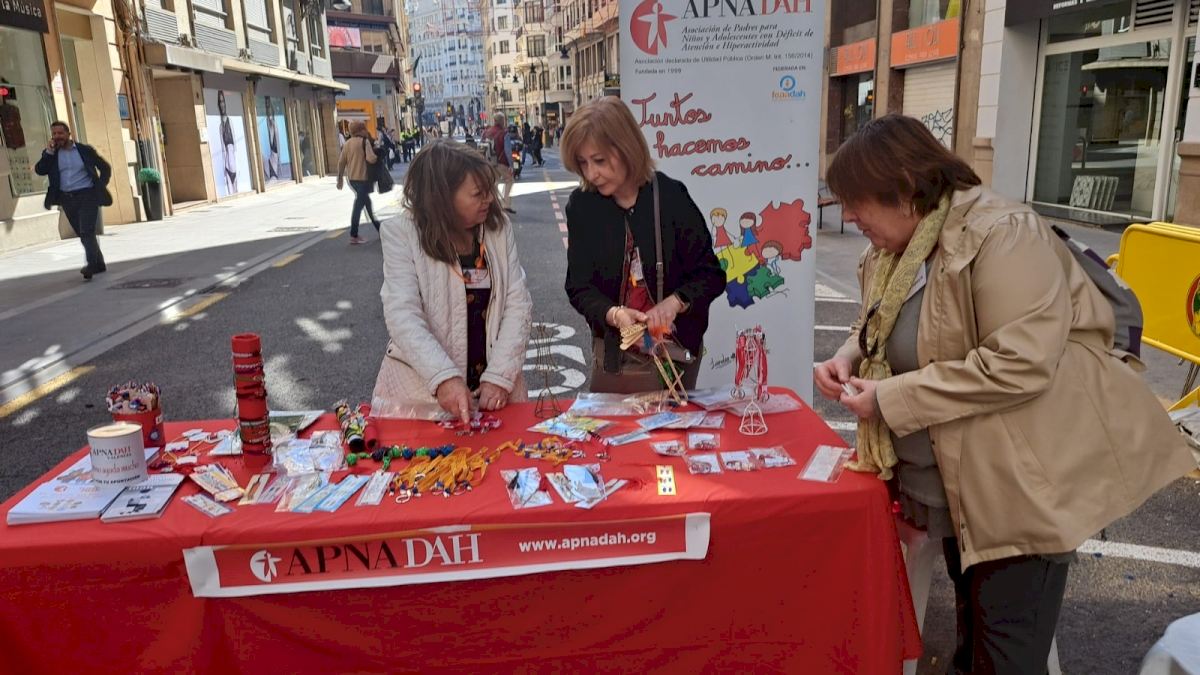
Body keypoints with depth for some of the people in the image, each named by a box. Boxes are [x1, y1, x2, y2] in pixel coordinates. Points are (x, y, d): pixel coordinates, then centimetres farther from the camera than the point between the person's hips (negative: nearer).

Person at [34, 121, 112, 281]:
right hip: (67, 199, 4)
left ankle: (92, 265, -23)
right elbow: (39, 170, -5)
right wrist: (49, 152, -11)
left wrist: (101, 187, -2)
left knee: (86, 231, -17)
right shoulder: (50, 153, 8)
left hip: (86, 195, -4)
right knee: (82, 234, 10)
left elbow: (105, 168, 8)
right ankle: (99, 264, 21)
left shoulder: (85, 150, 2)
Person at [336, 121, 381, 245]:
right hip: (363, 178, -8)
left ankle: (378, 228, 29)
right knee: (359, 205, -4)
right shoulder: (364, 141, -10)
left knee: (367, 202, 19)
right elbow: (371, 159, -22)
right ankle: (354, 236, -4)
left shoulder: (347, 143, 10)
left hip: (352, 178, 8)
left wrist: (340, 178, 15)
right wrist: (377, 155, -1)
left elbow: (341, 162, 9)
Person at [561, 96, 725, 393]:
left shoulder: (671, 196, -13)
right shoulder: (581, 205, -7)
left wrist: (674, 302, -28)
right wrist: (612, 314, -25)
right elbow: (579, 286, -5)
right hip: (613, 350, 1)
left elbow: (711, 274, -9)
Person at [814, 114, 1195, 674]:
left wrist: (891, 397, -26)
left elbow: (1020, 364, -31)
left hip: (1024, 477, -8)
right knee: (972, 620, 24)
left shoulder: (1000, 234, -23)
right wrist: (850, 357, -4)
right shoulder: (891, 254, 5)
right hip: (959, 480, 8)